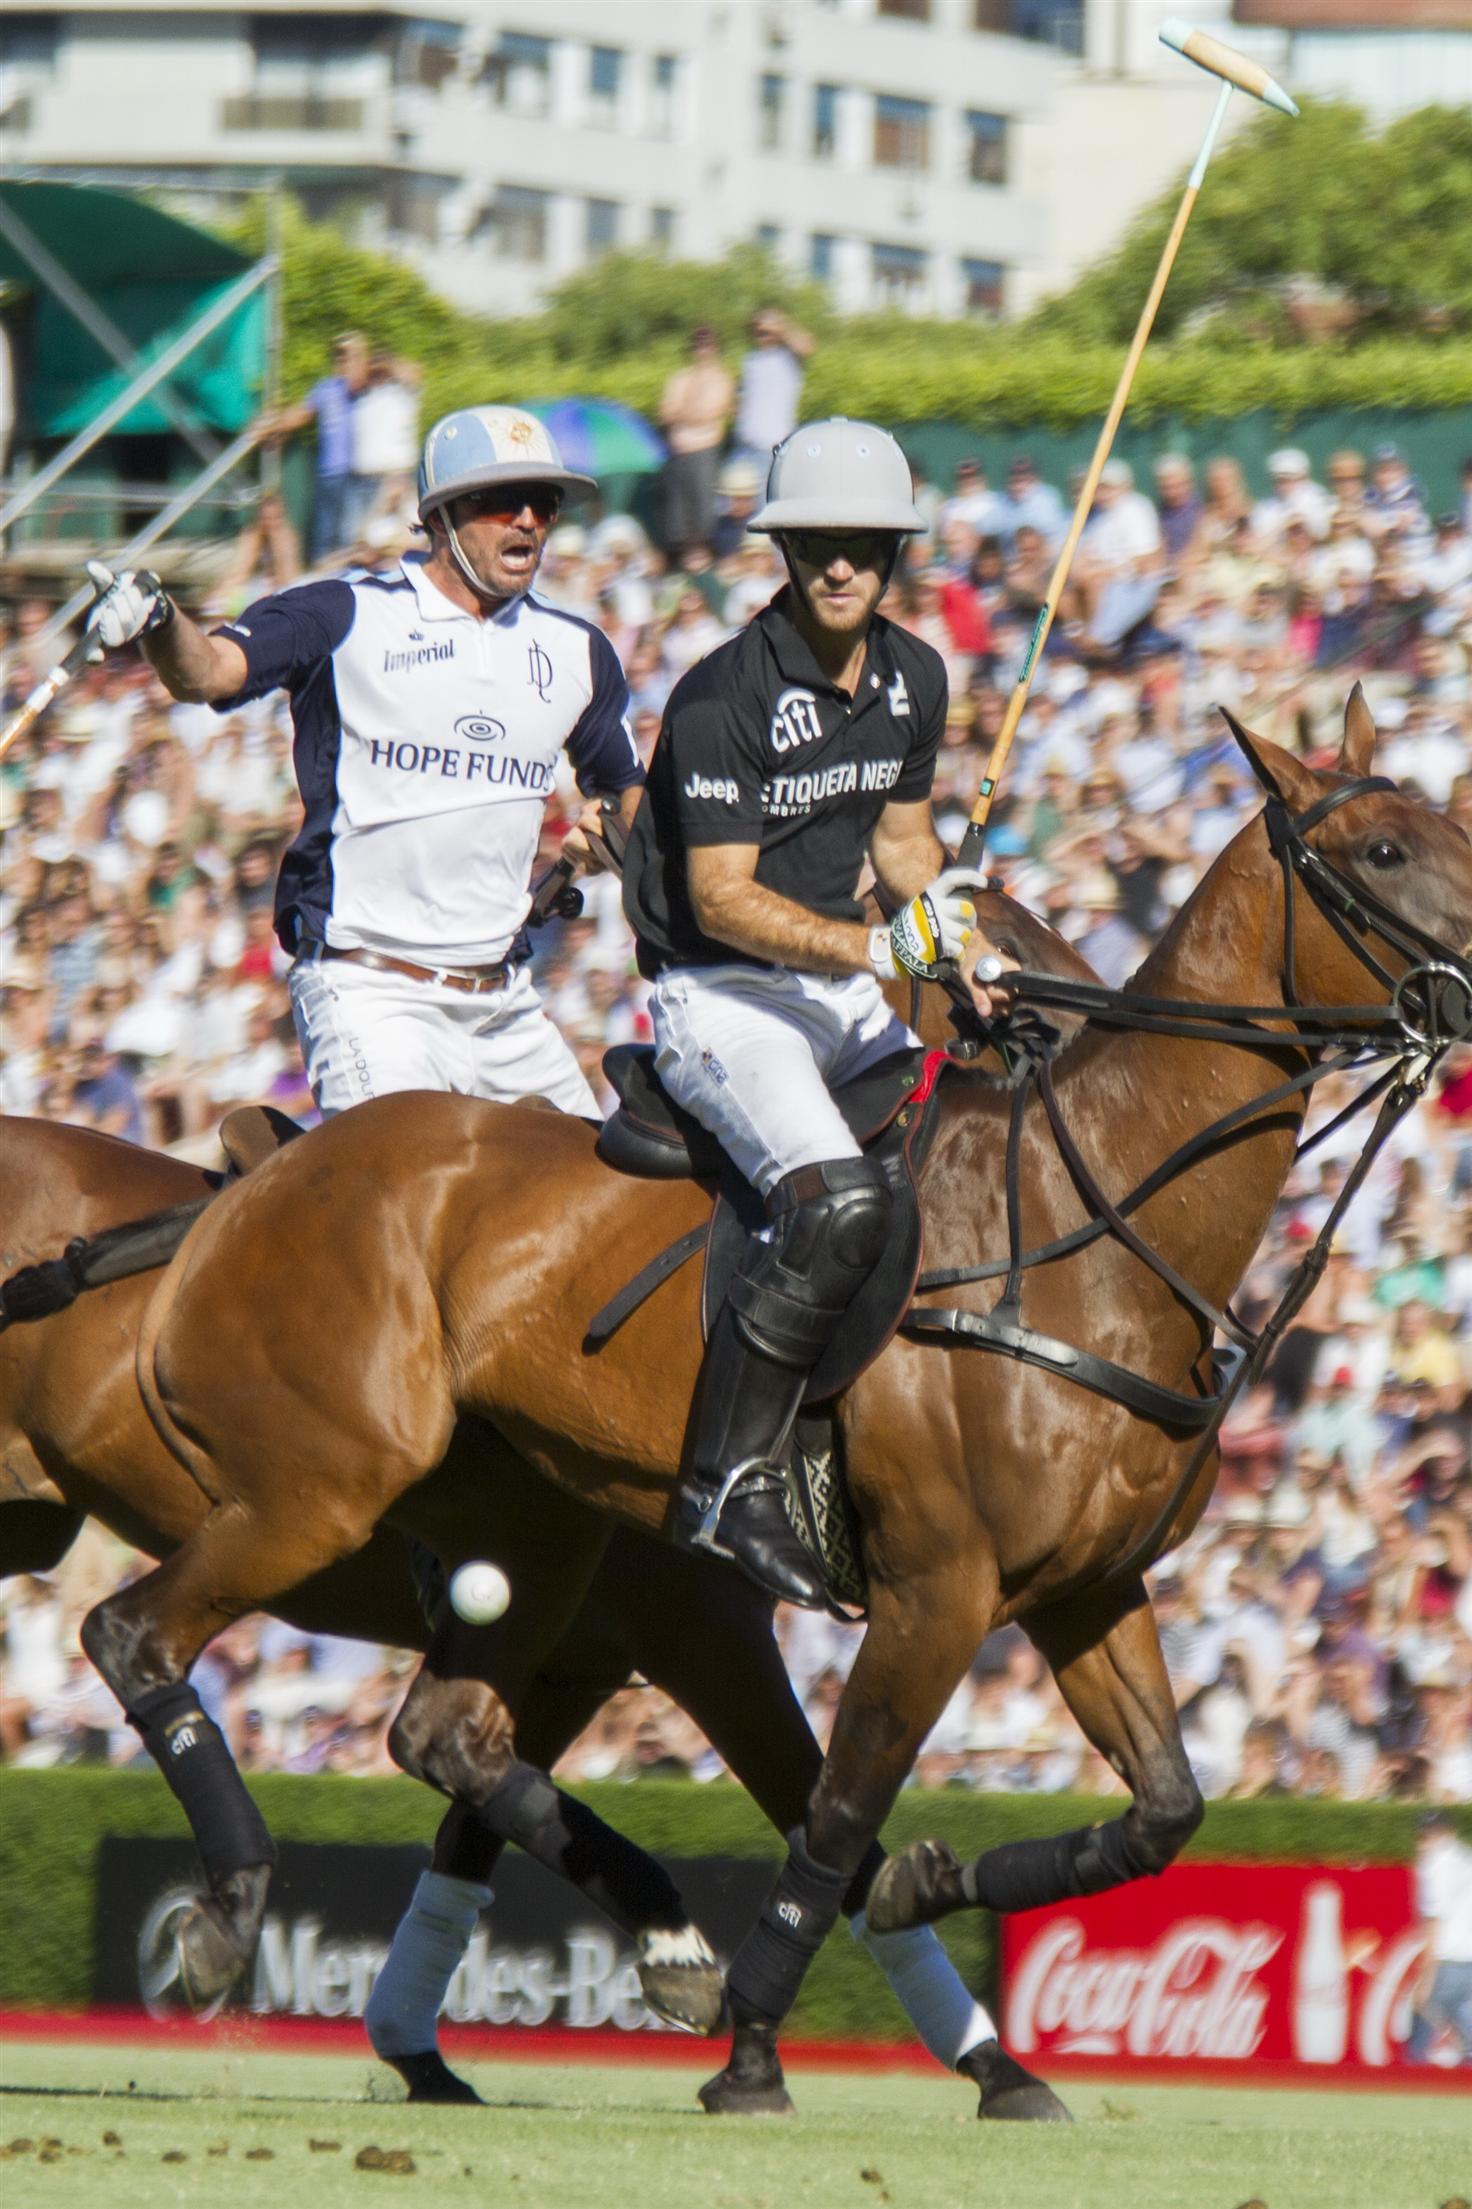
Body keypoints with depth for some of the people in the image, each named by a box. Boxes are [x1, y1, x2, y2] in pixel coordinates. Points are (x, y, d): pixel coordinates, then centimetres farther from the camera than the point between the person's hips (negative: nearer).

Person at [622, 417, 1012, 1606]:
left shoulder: (914, 679, 7)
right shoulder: (725, 697, -18)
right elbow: (723, 898, -21)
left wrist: (947, 908, 0)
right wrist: (880, 949, -31)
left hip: (839, 990, 8)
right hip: (719, 1000, -8)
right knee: (840, 1203, -30)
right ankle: (730, 1477, -26)